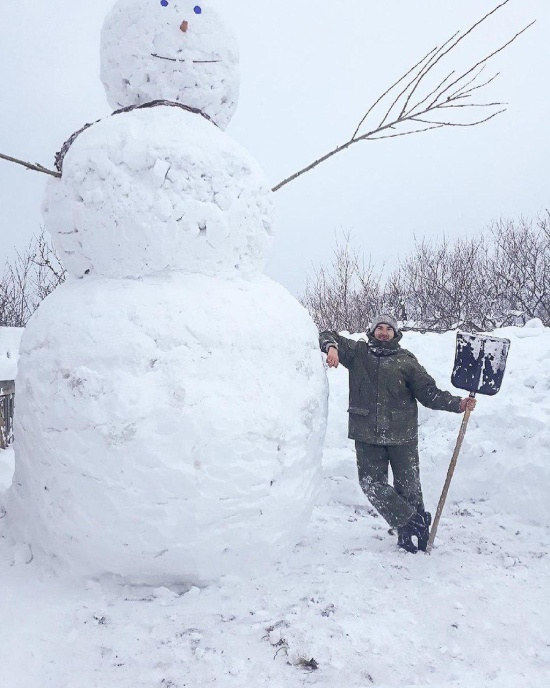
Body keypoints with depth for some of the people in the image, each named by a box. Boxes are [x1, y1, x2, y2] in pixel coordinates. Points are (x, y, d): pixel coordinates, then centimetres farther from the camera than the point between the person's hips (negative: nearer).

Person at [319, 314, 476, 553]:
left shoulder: (406, 360, 5)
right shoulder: (358, 352, 8)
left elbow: (429, 392, 5)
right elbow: (327, 336, 6)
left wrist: (458, 404, -8)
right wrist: (332, 347, -18)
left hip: (402, 435, -1)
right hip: (367, 435, 1)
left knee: (408, 485, 5)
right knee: (371, 483, 1)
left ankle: (411, 531, 24)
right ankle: (411, 522, 14)